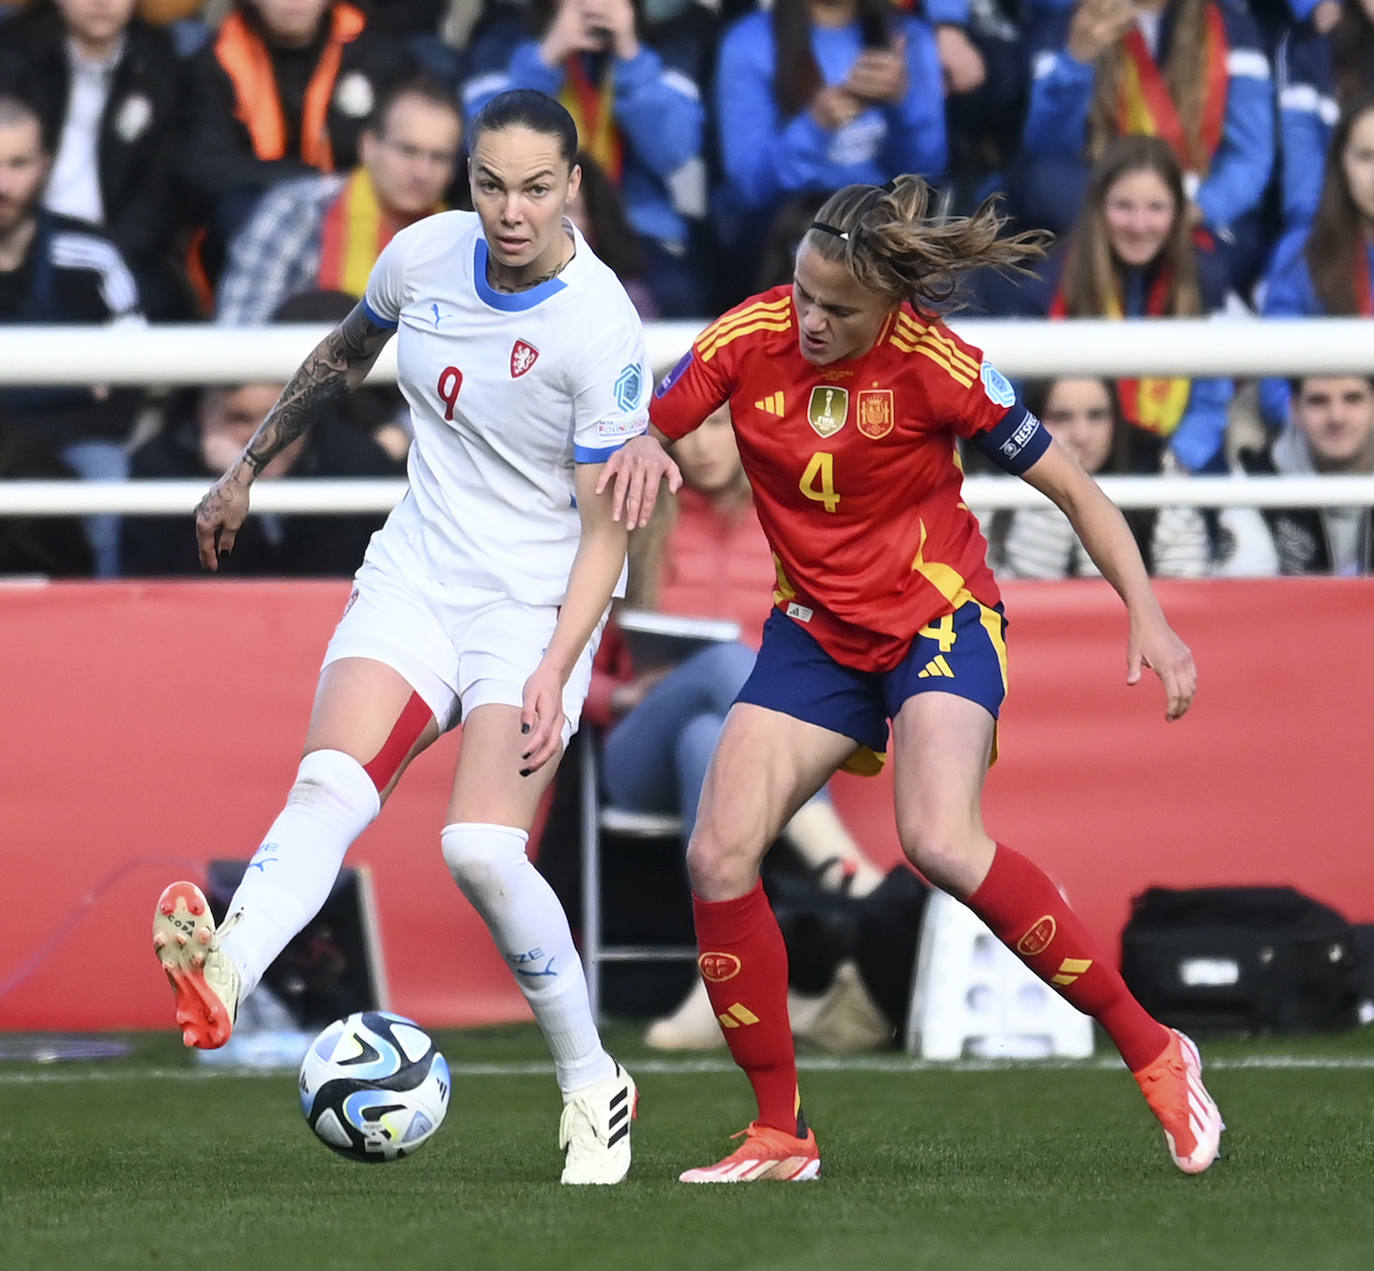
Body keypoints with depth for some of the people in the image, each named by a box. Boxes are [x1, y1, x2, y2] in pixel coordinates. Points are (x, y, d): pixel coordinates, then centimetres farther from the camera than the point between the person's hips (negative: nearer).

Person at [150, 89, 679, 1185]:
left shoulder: (601, 331, -16)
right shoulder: (424, 254, -1)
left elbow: (607, 527, -12)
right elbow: (344, 356, 21)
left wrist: (556, 669, -22)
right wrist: (247, 471, 26)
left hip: (539, 602, -4)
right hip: (415, 573, 4)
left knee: (482, 847, -20)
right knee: (330, 784, -22)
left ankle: (594, 1086, -1)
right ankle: (221, 978, -47)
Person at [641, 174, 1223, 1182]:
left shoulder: (936, 364, -19)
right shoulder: (750, 340, -11)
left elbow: (1073, 490, -9)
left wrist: (1147, 616, -16)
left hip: (938, 616, -5)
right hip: (816, 632, 5)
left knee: (944, 845, -28)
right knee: (719, 859, -10)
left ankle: (1153, 1054, -14)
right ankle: (780, 1137, 4)